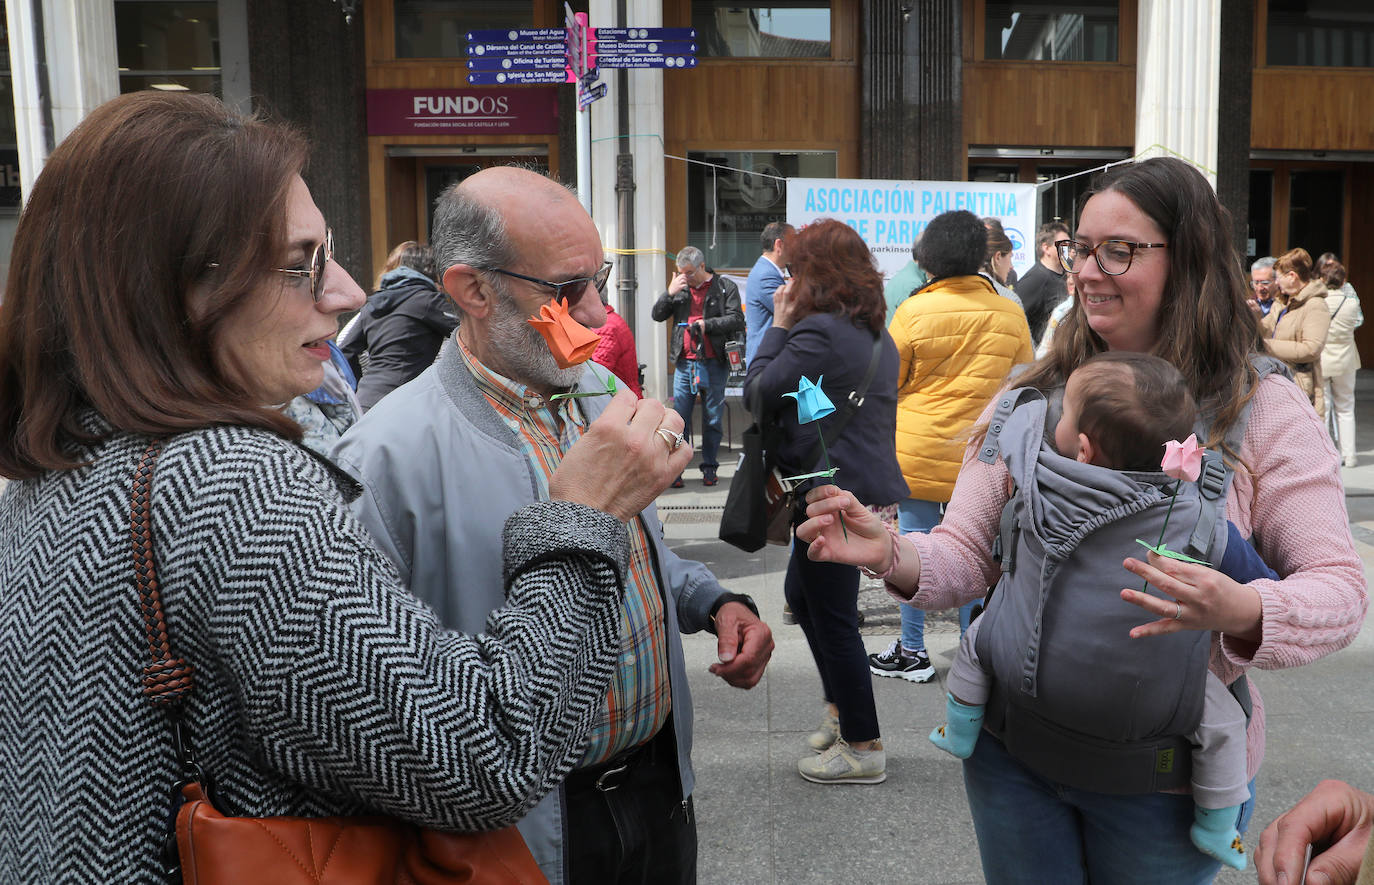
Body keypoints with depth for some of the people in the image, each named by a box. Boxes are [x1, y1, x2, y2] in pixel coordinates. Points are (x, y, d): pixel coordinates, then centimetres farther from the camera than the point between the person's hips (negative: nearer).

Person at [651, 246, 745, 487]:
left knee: (712, 418, 6)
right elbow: (657, 315, 8)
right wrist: (670, 293, -6)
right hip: (684, 363, 2)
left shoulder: (726, 287, 2)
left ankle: (709, 467, 18)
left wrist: (706, 325, -15)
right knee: (679, 417, 1)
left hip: (713, 363, -2)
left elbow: (737, 320, -7)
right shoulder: (680, 288, 13)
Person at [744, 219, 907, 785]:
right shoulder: (876, 334, 13)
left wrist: (779, 326, -3)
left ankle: (863, 748, 12)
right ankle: (841, 707, 36)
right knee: (801, 593, 24)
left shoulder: (818, 333, -18)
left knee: (833, 616, 0)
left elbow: (758, 391, -12)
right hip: (869, 485, 11)